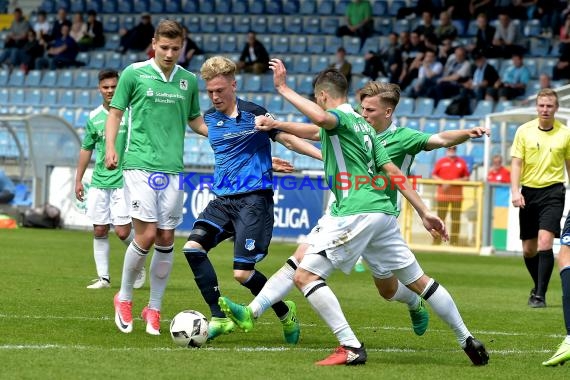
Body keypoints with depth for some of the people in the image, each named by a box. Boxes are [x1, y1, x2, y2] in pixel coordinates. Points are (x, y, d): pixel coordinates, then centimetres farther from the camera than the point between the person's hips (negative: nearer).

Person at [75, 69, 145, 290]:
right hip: (99, 182, 4)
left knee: (123, 231, -9)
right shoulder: (94, 117, 8)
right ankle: (103, 277, 10)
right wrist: (78, 180, 16)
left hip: (124, 180, -4)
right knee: (99, 231, 3)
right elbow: (86, 149, 17)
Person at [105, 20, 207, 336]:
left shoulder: (188, 81, 10)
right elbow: (116, 111, 5)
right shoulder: (134, 73, 0)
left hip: (172, 168, 4)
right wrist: (110, 147, -9)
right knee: (146, 235, -11)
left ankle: (154, 309, 14)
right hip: (140, 165, -4)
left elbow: (195, 120, 22)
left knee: (166, 240, 3)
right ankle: (124, 298, 10)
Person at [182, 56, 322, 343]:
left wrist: (324, 155, -12)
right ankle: (219, 318, -8)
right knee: (193, 247, -16)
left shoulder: (254, 114, -6)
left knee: (242, 272, -12)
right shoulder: (210, 118, 10)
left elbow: (288, 139, -3)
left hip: (254, 199, -6)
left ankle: (285, 312, 14)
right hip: (223, 200, 6)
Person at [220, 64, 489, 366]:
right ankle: (468, 341, 20)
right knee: (418, 281, 17)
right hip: (383, 211, 9)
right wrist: (424, 213, 19)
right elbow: (392, 172, 21)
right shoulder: (362, 125, 23)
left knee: (305, 275, -7)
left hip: (356, 213, -9)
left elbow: (321, 118, -30)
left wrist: (283, 89, -22)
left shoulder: (340, 117, -3)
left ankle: (351, 347, -16)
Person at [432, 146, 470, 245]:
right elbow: (434, 175, 5)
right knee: (440, 216, -1)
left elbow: (467, 177, 11)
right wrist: (442, 182, -10)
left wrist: (460, 180, -9)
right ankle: (437, 240, 2)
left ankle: (454, 241, 5)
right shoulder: (441, 161, 7)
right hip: (443, 193, -1)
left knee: (456, 218, 1)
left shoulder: (462, 162, 10)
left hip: (457, 195, 1)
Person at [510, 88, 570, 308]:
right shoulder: (524, 131, 2)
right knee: (529, 249, 7)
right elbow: (516, 162, 0)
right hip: (529, 191, 2)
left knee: (545, 241, -18)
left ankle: (540, 295, -15)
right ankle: (538, 286, 31)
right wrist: (515, 191, -12)